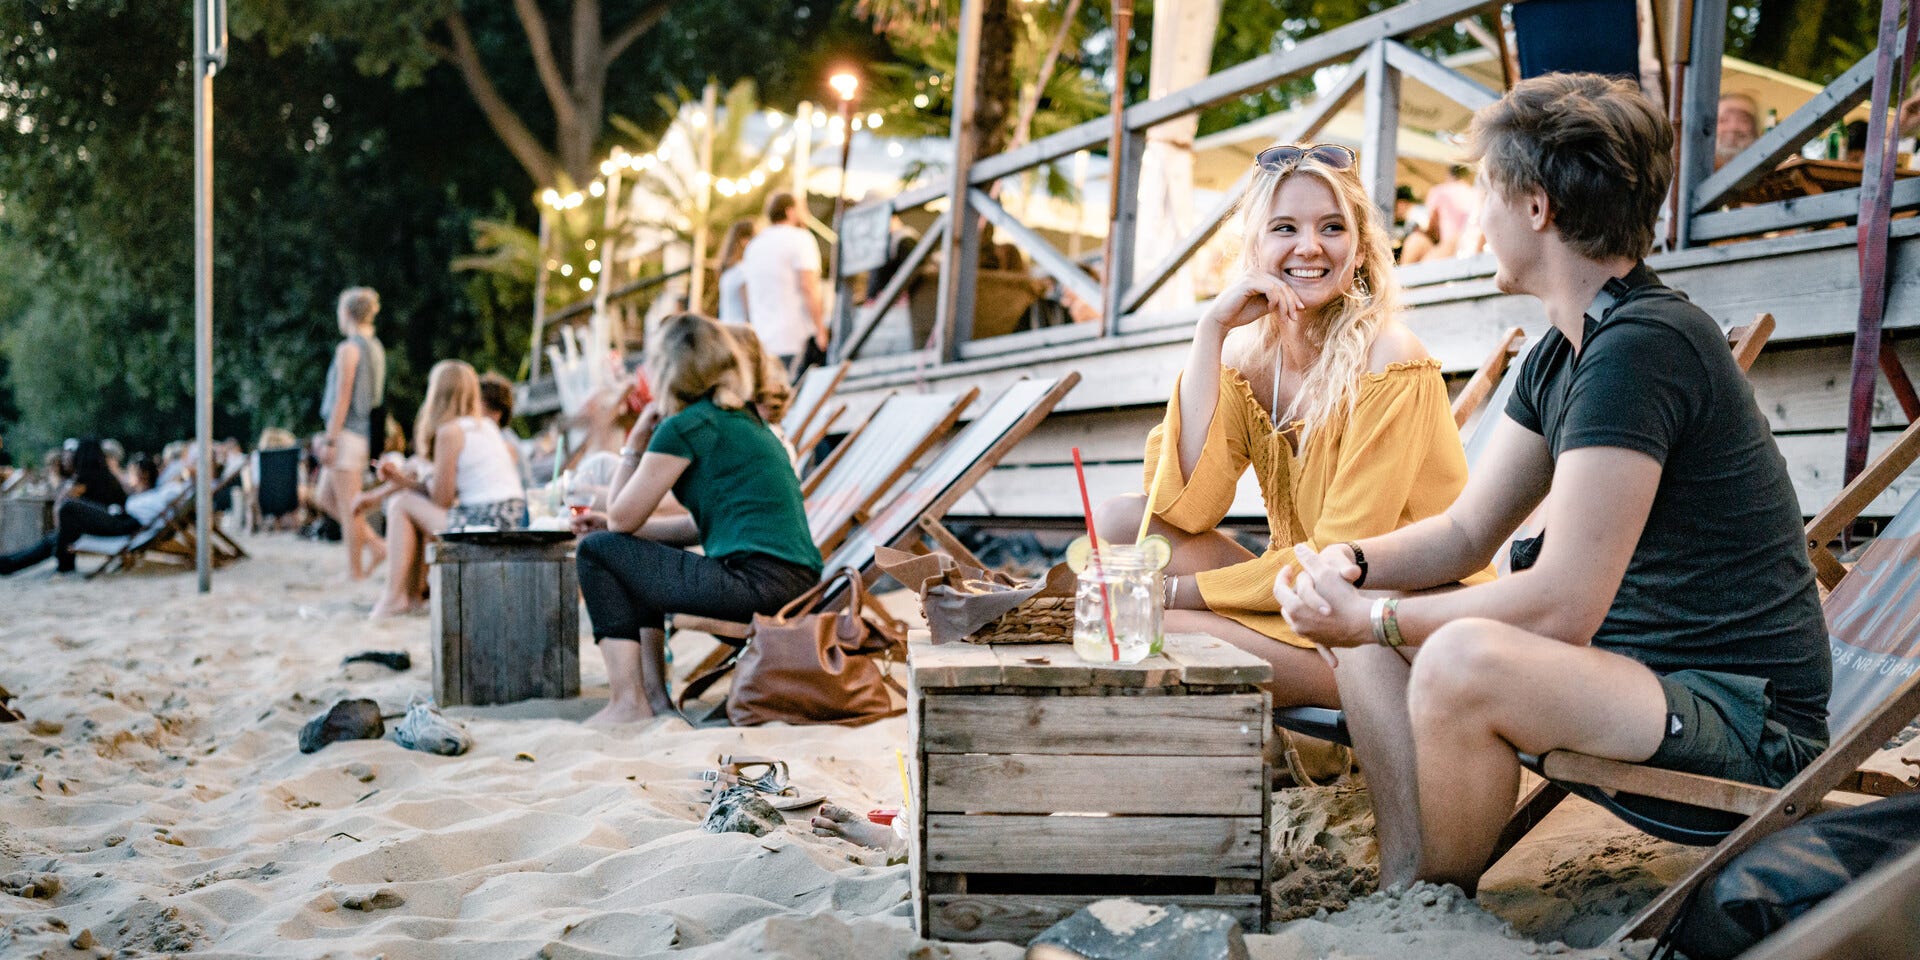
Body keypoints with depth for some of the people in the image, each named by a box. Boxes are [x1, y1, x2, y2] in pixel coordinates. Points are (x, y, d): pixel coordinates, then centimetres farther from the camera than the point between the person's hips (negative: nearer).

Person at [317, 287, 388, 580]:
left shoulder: (349, 349, -12)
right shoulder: (376, 348, 13)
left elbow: (342, 397, -16)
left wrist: (330, 441, -15)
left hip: (349, 432, -9)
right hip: (367, 432, 9)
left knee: (348, 506, -3)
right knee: (327, 496, 16)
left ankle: (355, 571, 2)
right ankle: (375, 545, 9)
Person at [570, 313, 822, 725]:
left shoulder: (684, 427, -8)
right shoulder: (743, 419, 20)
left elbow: (622, 519, -2)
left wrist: (635, 442, 9)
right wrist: (607, 523, 26)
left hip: (759, 583, -10)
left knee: (597, 551, 1)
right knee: (637, 557, 28)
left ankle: (627, 700, -1)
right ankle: (654, 693, 22)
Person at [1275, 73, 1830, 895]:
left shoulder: (1642, 347, -22)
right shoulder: (1560, 356, 10)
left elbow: (1561, 605, -25)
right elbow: (1467, 532, 15)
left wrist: (1371, 617, -16)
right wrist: (1353, 563, -5)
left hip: (1743, 721, -10)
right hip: (1633, 668, 10)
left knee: (1462, 659, -34)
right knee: (1364, 620, 8)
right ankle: (1404, 893, -1)